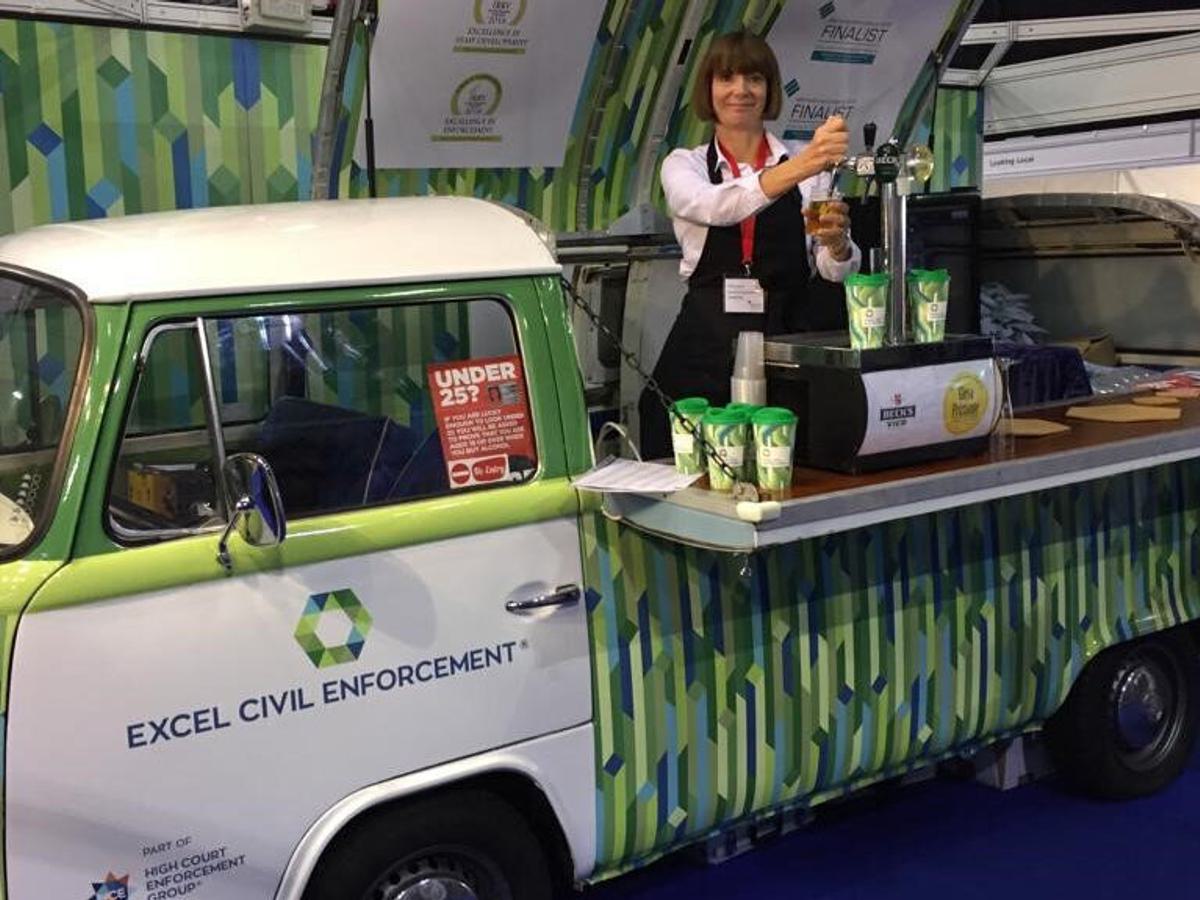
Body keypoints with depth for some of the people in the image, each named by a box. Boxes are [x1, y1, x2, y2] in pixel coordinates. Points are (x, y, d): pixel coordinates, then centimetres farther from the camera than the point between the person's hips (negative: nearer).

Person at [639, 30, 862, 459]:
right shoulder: (684, 166, 5)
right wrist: (801, 167, -35)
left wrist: (836, 241, -24)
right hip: (706, 349, 0)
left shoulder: (810, 164, 7)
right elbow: (718, 207, -20)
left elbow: (835, 270, 0)